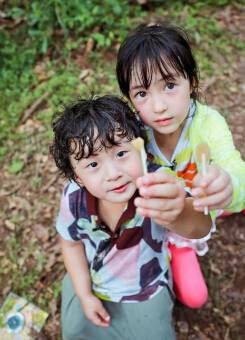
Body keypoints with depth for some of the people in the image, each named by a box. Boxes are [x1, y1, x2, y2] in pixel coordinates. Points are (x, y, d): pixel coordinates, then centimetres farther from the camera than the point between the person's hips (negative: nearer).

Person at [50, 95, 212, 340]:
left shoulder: (155, 188, -36)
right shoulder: (73, 198, -27)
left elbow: (201, 227, -56)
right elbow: (71, 244, -6)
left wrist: (179, 213, -80)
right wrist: (85, 296, -3)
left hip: (145, 293, -2)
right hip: (91, 284, 3)